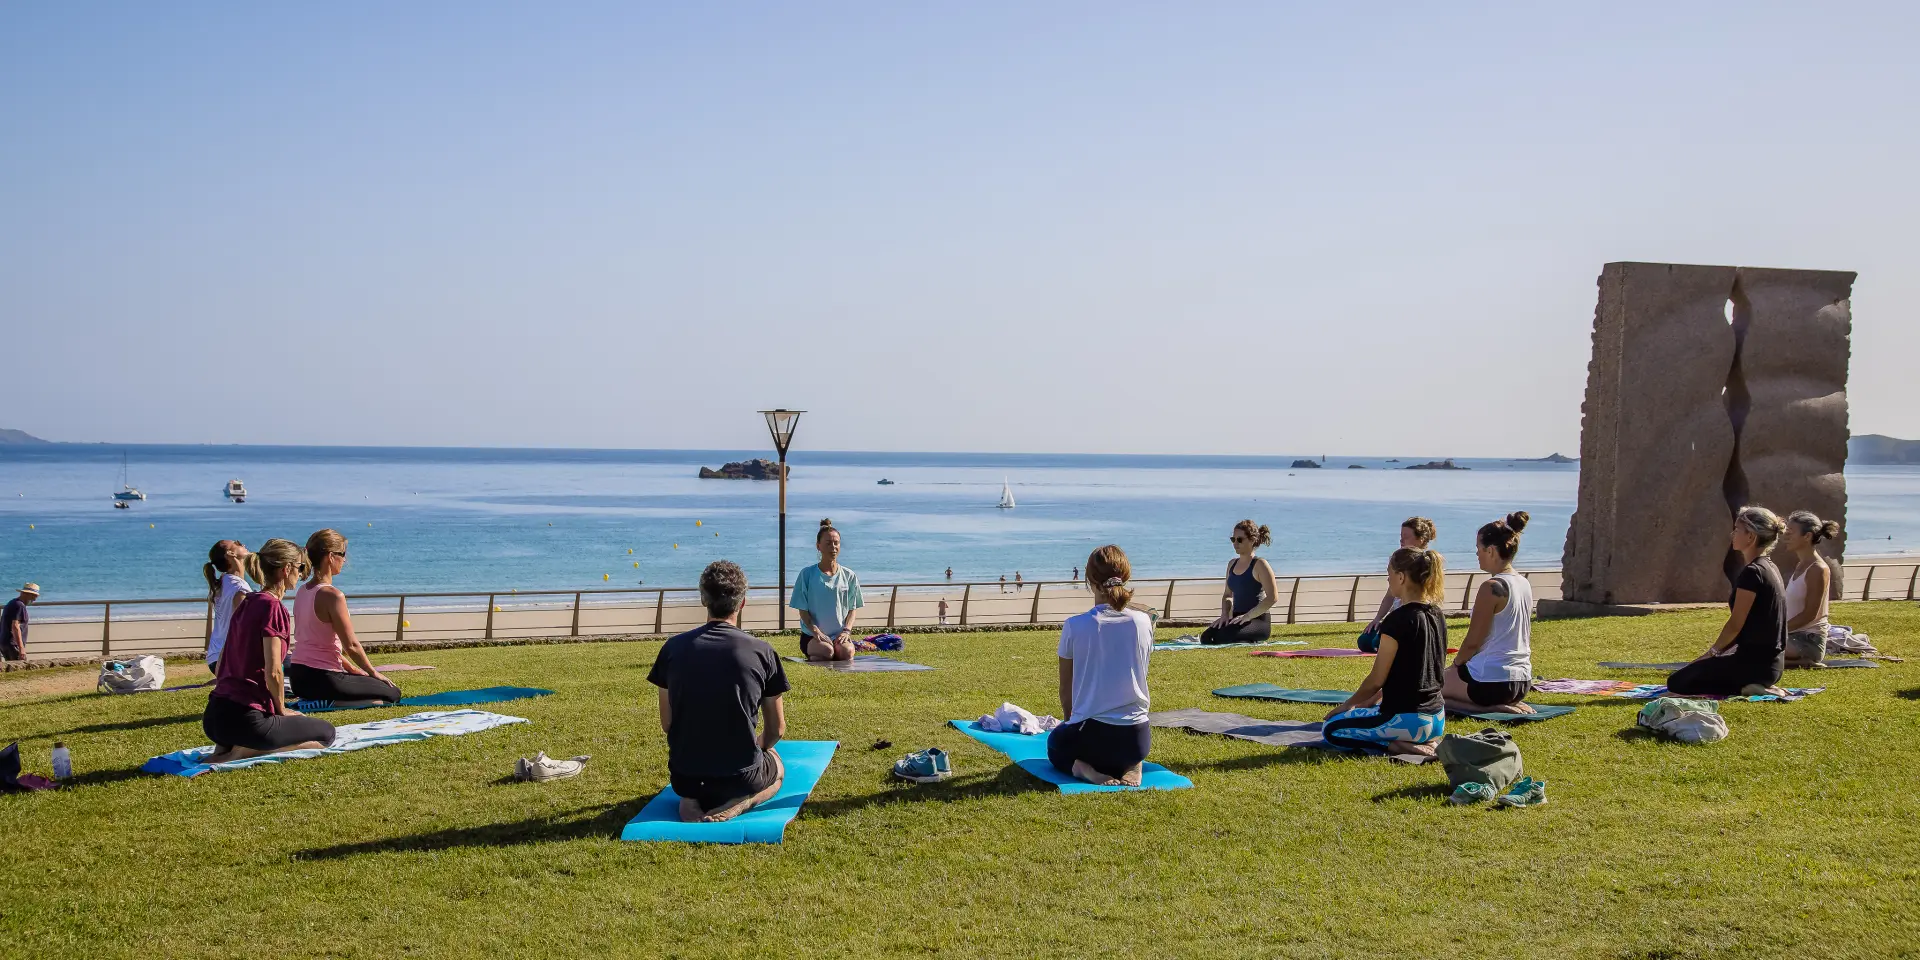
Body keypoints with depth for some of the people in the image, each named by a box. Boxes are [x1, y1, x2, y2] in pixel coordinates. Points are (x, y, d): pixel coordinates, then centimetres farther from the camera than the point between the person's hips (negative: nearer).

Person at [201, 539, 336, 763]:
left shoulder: (246, 602, 13)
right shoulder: (273, 606, -13)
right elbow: (272, 672, -18)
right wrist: (282, 710, 0)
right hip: (244, 718, -8)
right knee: (326, 733, 11)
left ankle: (224, 748, 7)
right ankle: (243, 751, -9)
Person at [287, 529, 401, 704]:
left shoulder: (302, 592, 7)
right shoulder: (333, 595, -19)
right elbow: (351, 645, -16)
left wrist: (350, 668, 20)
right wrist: (373, 673, 0)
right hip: (322, 680, -9)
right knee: (392, 693, 6)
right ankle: (333, 705, -13)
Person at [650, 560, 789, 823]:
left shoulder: (673, 648, -4)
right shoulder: (761, 651, -10)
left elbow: (667, 725, 4)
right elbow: (776, 730, 0)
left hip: (684, 778, 3)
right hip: (740, 777, -3)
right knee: (777, 769, 34)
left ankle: (691, 801, 4)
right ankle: (738, 803, -1)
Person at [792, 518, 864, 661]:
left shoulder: (849, 576, 11)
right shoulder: (807, 575, 3)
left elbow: (852, 608, 12)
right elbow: (803, 610, 1)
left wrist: (847, 630, -7)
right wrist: (815, 631, -15)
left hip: (840, 634, 2)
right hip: (812, 635, -2)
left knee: (847, 651, -31)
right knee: (827, 650, -35)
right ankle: (812, 656, -1)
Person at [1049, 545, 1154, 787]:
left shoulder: (1075, 626, -12)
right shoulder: (1143, 623, -4)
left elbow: (1065, 690, 2)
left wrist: (1070, 721, 23)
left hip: (1092, 734, -3)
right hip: (1137, 737, 3)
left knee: (1056, 744, 33)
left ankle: (1082, 768, 0)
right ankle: (1131, 766, 5)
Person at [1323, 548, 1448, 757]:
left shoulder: (1397, 620, -19)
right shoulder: (1437, 615, 7)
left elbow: (1376, 679, -13)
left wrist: (1346, 706, 3)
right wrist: (1373, 700, 20)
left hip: (1408, 720, -9)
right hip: (1437, 720, 9)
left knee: (1331, 729, 6)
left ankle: (1397, 746, -9)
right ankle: (1421, 741, 9)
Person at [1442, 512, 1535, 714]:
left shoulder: (1491, 588, -18)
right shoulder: (1524, 584, 8)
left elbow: (1473, 643, -16)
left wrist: (1456, 663, 4)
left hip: (1492, 682, -9)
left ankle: (1492, 707, -6)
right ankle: (1510, 705, 9)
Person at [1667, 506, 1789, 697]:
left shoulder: (1752, 572, -18)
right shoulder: (1769, 569, 13)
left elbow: (1736, 625, -15)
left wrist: (1712, 652, 0)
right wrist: (1714, 653, 15)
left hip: (1755, 663, -10)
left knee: (1677, 683, -7)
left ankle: (1746, 689, -11)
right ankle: (1758, 686, 9)